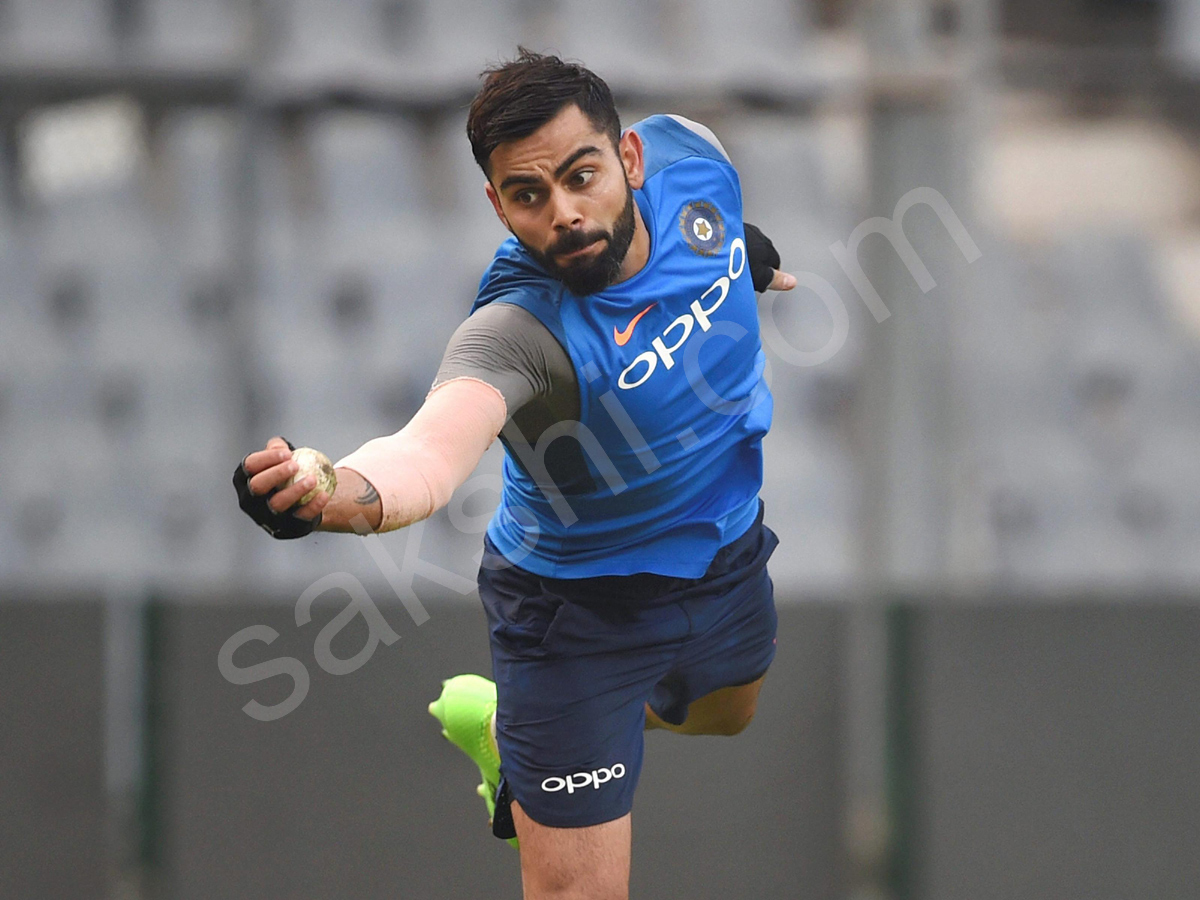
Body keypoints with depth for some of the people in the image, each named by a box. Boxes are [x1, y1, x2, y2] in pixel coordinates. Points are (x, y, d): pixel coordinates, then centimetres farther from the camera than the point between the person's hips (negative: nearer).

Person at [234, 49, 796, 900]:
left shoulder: (690, 155, -22)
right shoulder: (518, 330, -40)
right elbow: (429, 451, -61)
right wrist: (343, 492, -80)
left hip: (726, 558, 7)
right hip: (580, 610, -6)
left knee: (726, 712, 35)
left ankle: (498, 720, 55)